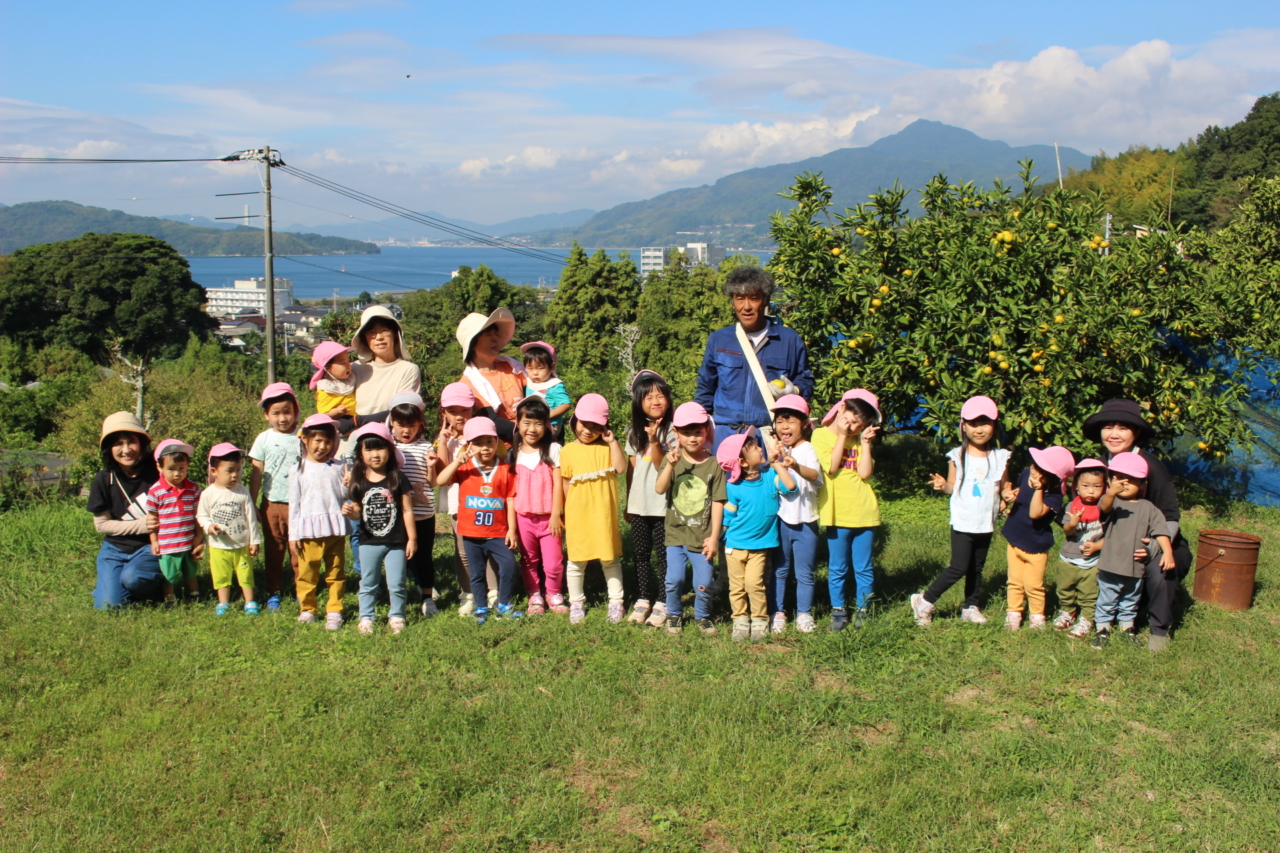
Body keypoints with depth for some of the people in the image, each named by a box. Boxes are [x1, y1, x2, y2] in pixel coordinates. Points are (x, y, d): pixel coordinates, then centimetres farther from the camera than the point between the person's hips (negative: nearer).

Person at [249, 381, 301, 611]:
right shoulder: (264, 439, 1)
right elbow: (256, 474, 4)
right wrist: (252, 505, 4)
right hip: (272, 504, 1)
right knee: (274, 551, 10)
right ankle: (273, 594, 18)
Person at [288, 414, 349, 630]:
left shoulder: (338, 467, 4)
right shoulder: (298, 470, 2)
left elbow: (344, 495, 6)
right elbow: (294, 503, 3)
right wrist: (293, 535, 2)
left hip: (335, 528, 1)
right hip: (308, 530, -1)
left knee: (336, 572, 7)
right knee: (307, 572, 6)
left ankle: (334, 611, 16)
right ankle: (307, 609, 21)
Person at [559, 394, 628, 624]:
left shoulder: (607, 447, 2)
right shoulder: (568, 451, 2)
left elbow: (621, 468, -15)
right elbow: (566, 484, 6)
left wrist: (612, 441, -13)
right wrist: (568, 510, 3)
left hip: (604, 516, 0)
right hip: (578, 516, 1)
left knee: (610, 560, 8)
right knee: (576, 561, 9)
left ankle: (616, 602, 19)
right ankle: (576, 603, 23)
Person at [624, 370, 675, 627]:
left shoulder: (672, 430, -7)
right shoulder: (634, 431, 9)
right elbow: (631, 469, 12)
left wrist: (654, 441, -26)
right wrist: (628, 504, 14)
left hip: (663, 505, -5)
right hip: (638, 504, 5)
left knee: (664, 554, 0)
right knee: (640, 553, 10)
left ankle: (663, 603, 9)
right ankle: (643, 599, 21)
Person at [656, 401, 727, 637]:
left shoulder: (713, 465, -3)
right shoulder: (672, 460, -1)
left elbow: (717, 503, -4)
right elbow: (659, 489, -16)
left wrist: (714, 536, -7)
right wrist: (671, 465, -29)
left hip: (702, 536, -1)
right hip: (675, 534, 1)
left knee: (704, 583, 2)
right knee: (674, 579, -2)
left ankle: (702, 616, 28)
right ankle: (674, 614, 23)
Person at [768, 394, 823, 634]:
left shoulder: (807, 449, -10)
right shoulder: (777, 450, 4)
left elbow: (816, 475, -31)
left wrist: (796, 466, -49)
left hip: (805, 521, -3)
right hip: (780, 519, 3)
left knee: (805, 573, 7)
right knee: (779, 570, 11)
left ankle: (804, 614, 20)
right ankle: (777, 612, 21)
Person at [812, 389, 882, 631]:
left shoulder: (858, 440, 10)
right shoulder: (821, 435, -1)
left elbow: (865, 473, -2)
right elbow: (831, 467, -14)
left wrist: (865, 442, -4)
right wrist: (841, 436, -10)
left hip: (864, 513, 3)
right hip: (838, 514, -3)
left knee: (864, 568, 9)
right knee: (837, 569, 6)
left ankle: (863, 610, 20)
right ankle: (838, 611, 18)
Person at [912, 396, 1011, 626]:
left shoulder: (1000, 457, 2)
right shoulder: (958, 456, -4)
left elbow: (1004, 486, 9)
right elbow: (952, 486, 0)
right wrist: (943, 485, -21)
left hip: (986, 524, 3)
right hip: (963, 523, -3)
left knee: (976, 568, 14)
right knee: (959, 567, -7)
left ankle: (971, 607, 28)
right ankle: (925, 601, 6)